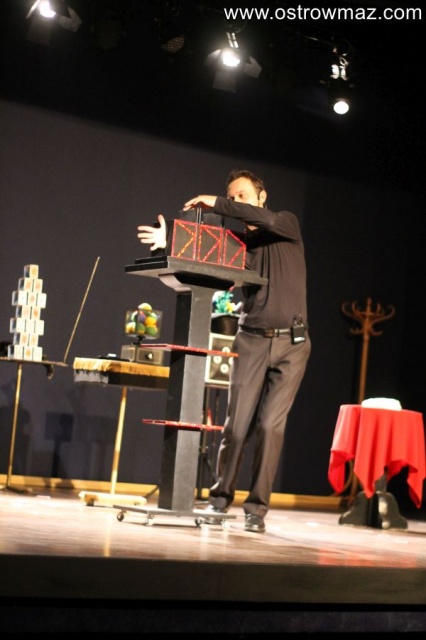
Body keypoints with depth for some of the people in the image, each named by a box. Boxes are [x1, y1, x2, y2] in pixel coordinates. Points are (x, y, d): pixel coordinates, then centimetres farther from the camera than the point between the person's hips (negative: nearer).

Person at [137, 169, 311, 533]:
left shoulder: (288, 225, 5)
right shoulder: (237, 242, 12)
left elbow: (268, 220, -19)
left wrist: (216, 204, -18)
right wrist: (172, 244, -21)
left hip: (292, 342, -2)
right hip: (252, 340, 2)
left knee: (271, 425, -8)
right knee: (237, 424, -3)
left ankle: (257, 508, 0)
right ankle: (220, 498, 11)